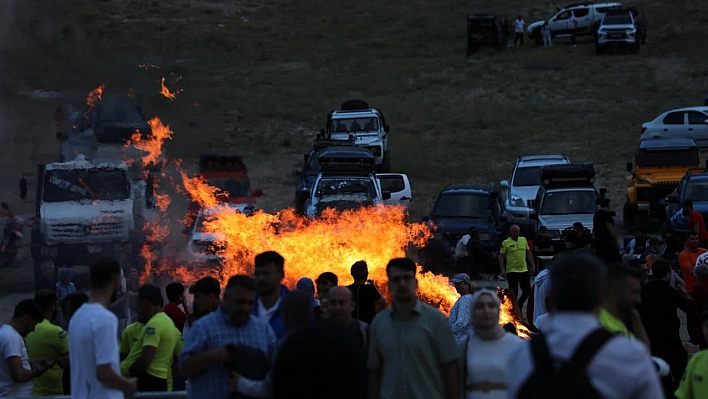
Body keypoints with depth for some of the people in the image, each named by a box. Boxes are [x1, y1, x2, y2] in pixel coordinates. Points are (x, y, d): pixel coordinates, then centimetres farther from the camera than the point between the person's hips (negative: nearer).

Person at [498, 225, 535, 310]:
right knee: (513, 292, -1)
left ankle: (519, 306, 27)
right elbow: (501, 256, -5)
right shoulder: (506, 242, -5)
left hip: (524, 270, 5)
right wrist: (502, 270, -14)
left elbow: (528, 253, 17)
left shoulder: (523, 240, 9)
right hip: (512, 271, -5)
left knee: (527, 291, 7)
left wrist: (532, 265, 13)